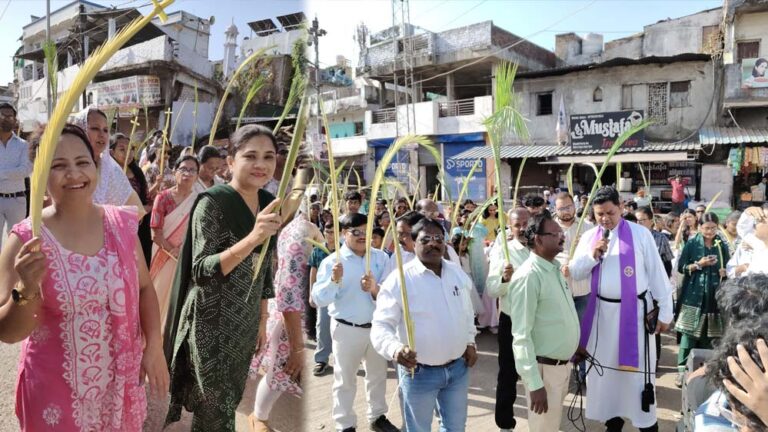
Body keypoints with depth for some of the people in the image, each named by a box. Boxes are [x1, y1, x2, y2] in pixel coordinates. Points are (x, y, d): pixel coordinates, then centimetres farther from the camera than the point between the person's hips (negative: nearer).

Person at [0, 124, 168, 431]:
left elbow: (144, 288, 5)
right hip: (56, 390, -2)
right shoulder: (26, 240, -13)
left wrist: (154, 346, -5)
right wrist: (26, 290, -27)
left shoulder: (121, 224, -5)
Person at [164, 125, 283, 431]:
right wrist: (253, 238, -36)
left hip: (245, 325, 6)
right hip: (210, 325, -6)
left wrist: (262, 320, 13)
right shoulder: (212, 203, -17)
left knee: (229, 404, 19)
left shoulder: (268, 204, 3)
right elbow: (201, 271, -24)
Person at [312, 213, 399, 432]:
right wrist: (334, 280, -32)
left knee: (378, 375, 21)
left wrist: (375, 289, -30)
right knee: (345, 380, 11)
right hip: (346, 329, -3)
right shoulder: (332, 261, -10)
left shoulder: (381, 257, -3)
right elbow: (319, 299, -16)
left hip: (377, 326, 3)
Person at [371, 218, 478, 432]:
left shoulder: (458, 273, 2)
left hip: (458, 367, 5)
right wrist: (395, 349, -39)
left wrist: (470, 342, 10)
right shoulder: (399, 279, -18)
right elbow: (381, 325, -22)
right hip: (419, 371, -5)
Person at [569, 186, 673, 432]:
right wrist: (593, 255, -13)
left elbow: (657, 274, -4)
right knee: (604, 366, 13)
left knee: (637, 369, 3)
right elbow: (576, 273, 3)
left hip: (635, 310, -4)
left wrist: (665, 312, -3)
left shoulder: (640, 234, -6)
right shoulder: (589, 237, 4)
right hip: (602, 311, 4)